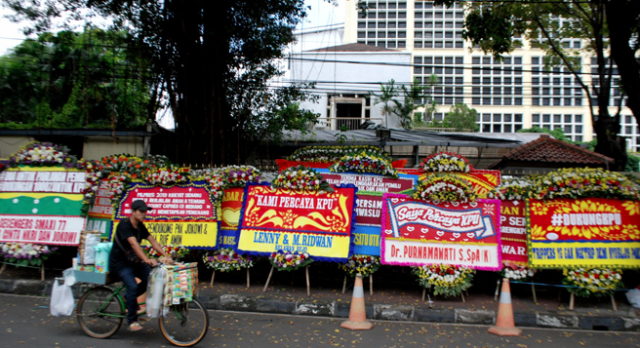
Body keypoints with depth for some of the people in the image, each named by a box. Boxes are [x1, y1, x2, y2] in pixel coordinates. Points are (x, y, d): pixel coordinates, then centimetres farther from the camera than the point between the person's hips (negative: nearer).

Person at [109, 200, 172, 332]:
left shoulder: (140, 226, 2)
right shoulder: (124, 225, -21)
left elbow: (153, 241, -2)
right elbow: (134, 243, -35)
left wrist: (165, 255, -15)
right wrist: (146, 259, -47)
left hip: (133, 261, 7)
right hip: (120, 263, -7)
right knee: (132, 287, -21)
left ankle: (129, 298, 14)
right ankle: (132, 321, -7)